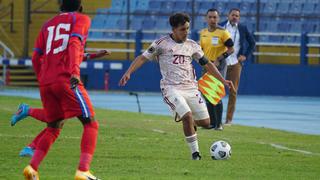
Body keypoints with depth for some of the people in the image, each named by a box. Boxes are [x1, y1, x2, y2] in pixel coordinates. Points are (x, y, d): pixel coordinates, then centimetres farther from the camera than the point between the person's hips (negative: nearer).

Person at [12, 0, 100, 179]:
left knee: (53, 128, 20)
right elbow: (74, 43, -12)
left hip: (45, 83, 6)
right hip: (66, 80, -6)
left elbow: (36, 58, 19)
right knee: (91, 124, -3)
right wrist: (74, 71, -25)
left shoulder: (48, 24, 24)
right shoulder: (82, 19, 7)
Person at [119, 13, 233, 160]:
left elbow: (206, 64, 18)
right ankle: (195, 152, -13)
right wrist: (128, 73, -14)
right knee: (188, 116, -25)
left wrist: (222, 80, 12)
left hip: (190, 88, 5)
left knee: (206, 123, 0)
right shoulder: (162, 43, -2)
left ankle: (189, 124, 34)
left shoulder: (192, 45, 11)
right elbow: (143, 58, -1)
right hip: (171, 88, -5)